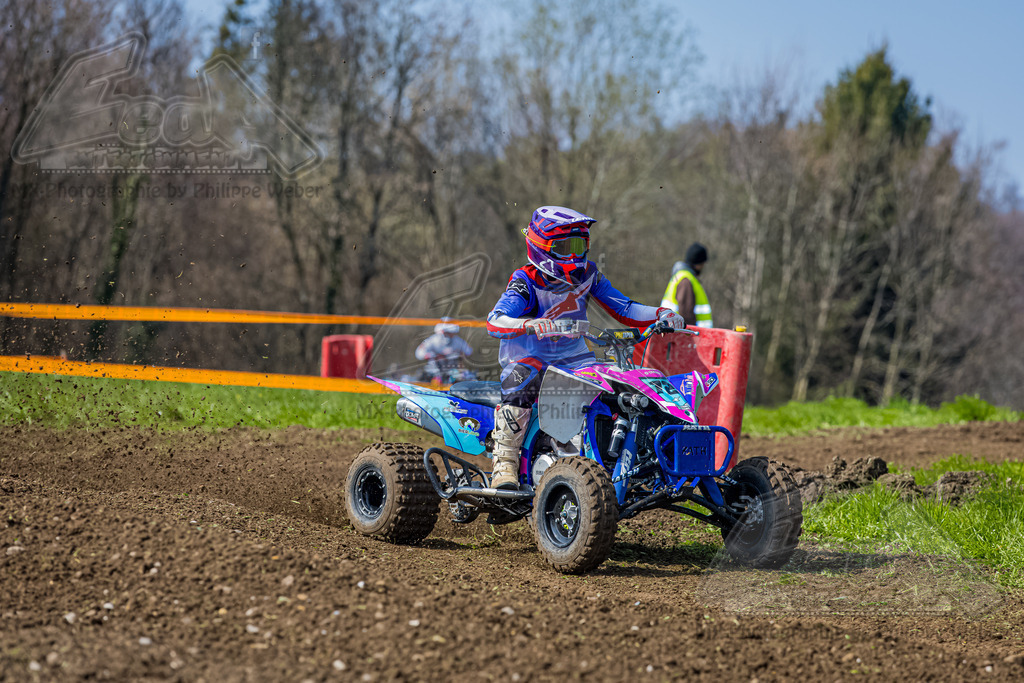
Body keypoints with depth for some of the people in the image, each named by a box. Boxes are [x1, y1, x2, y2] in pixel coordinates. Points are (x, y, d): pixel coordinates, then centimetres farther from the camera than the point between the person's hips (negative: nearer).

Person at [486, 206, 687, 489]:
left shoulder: (587, 274, 2)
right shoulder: (527, 281, -14)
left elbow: (623, 310, 7)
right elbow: (494, 321, -30)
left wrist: (662, 314, -11)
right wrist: (530, 325, -50)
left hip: (574, 358, 5)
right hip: (529, 357, -5)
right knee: (521, 379, -38)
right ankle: (505, 462, -32)